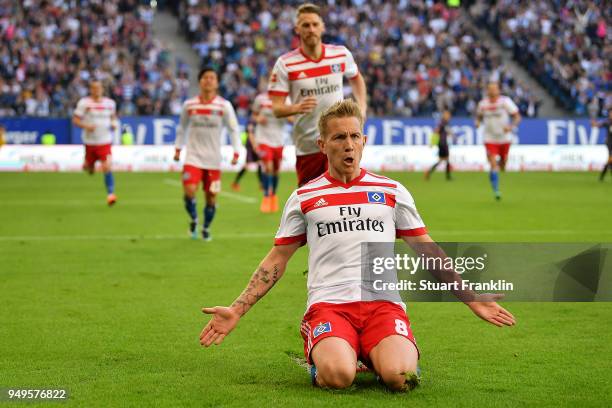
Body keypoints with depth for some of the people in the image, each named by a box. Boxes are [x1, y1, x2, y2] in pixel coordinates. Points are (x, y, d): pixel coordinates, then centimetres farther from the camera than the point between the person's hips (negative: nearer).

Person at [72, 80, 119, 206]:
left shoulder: (110, 103, 5)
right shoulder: (84, 103, -5)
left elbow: (113, 116, 22)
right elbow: (75, 120, -5)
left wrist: (115, 124, 0)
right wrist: (86, 126, -22)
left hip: (105, 141, 0)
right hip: (90, 141, 0)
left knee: (107, 167, -16)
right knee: (90, 169, 12)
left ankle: (110, 194, -13)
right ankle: (87, 165, 51)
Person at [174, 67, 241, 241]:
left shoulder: (224, 106, -3)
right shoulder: (189, 105, 0)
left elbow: (234, 130, 2)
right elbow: (182, 128, 15)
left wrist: (236, 152, -6)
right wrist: (178, 148, 12)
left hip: (213, 159, 0)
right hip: (193, 157, 0)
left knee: (211, 197, 4)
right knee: (189, 191, -18)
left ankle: (206, 228, 28)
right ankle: (193, 219, 11)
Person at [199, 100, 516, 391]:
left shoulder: (392, 192, 14)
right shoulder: (303, 198, 12)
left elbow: (427, 250, 20)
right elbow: (276, 260, 16)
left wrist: (471, 297, 14)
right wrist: (236, 310, 6)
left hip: (383, 303, 1)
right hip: (328, 304, -1)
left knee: (400, 377, -29)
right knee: (338, 376, -32)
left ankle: (378, 355, 7)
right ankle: (321, 355, 5)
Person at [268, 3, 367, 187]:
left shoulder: (341, 54, 0)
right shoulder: (285, 64, -7)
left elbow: (356, 79, 22)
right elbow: (276, 108, -8)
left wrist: (362, 108, 9)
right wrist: (297, 107, -28)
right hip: (306, 145, 0)